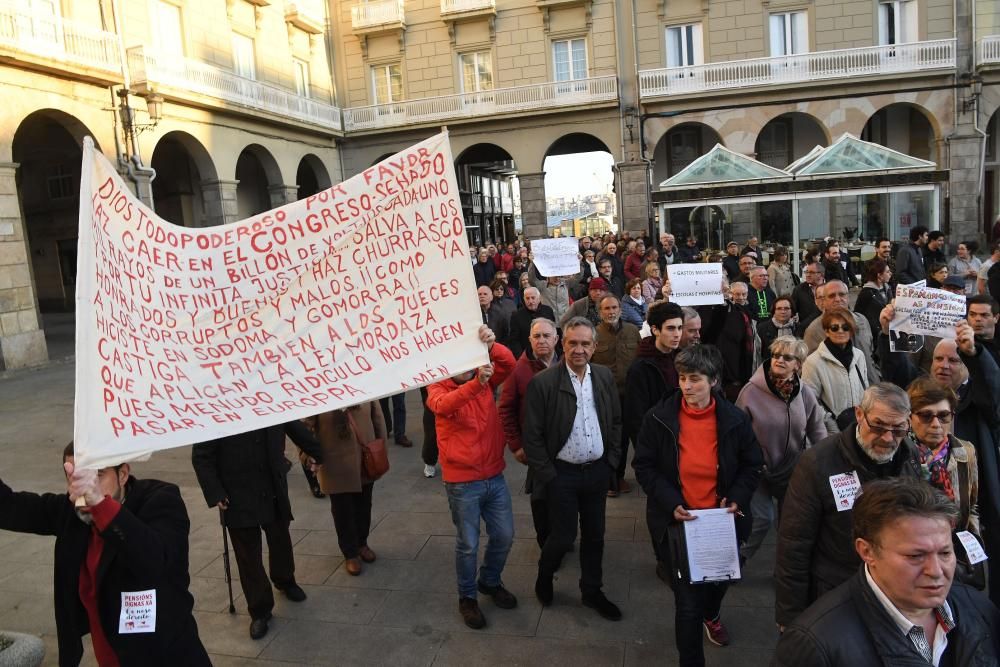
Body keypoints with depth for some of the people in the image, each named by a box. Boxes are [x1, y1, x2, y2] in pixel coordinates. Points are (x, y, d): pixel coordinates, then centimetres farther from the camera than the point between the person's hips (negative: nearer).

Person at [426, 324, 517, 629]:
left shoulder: (486, 380, 1)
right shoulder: (438, 388, -11)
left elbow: (509, 363, -16)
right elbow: (443, 406, -35)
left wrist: (491, 345, -37)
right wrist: (476, 383, -50)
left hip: (495, 476, 5)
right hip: (462, 482, -4)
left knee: (504, 536, 16)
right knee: (468, 544, 9)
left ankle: (490, 581, 41)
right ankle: (467, 597, 31)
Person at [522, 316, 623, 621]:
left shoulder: (605, 376, 0)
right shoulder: (543, 382, -15)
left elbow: (616, 421, 10)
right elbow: (532, 435, -12)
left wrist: (611, 461, 4)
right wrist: (547, 476, -11)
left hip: (598, 471, 5)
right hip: (562, 474, -4)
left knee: (594, 535, 16)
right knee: (563, 537, 4)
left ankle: (592, 591, 36)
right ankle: (544, 578, 35)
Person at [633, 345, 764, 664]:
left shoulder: (734, 419, -8)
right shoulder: (659, 418, -13)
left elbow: (752, 465, 3)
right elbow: (644, 466, -9)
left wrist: (737, 499, -13)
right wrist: (671, 503, -21)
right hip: (677, 522, -3)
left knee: (720, 579, 28)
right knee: (687, 601, 1)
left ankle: (711, 615, 64)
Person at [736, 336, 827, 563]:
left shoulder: (805, 393, -6)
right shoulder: (751, 391, -17)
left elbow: (817, 431, 5)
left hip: (794, 471, 4)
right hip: (759, 470, -4)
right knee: (762, 518, -9)